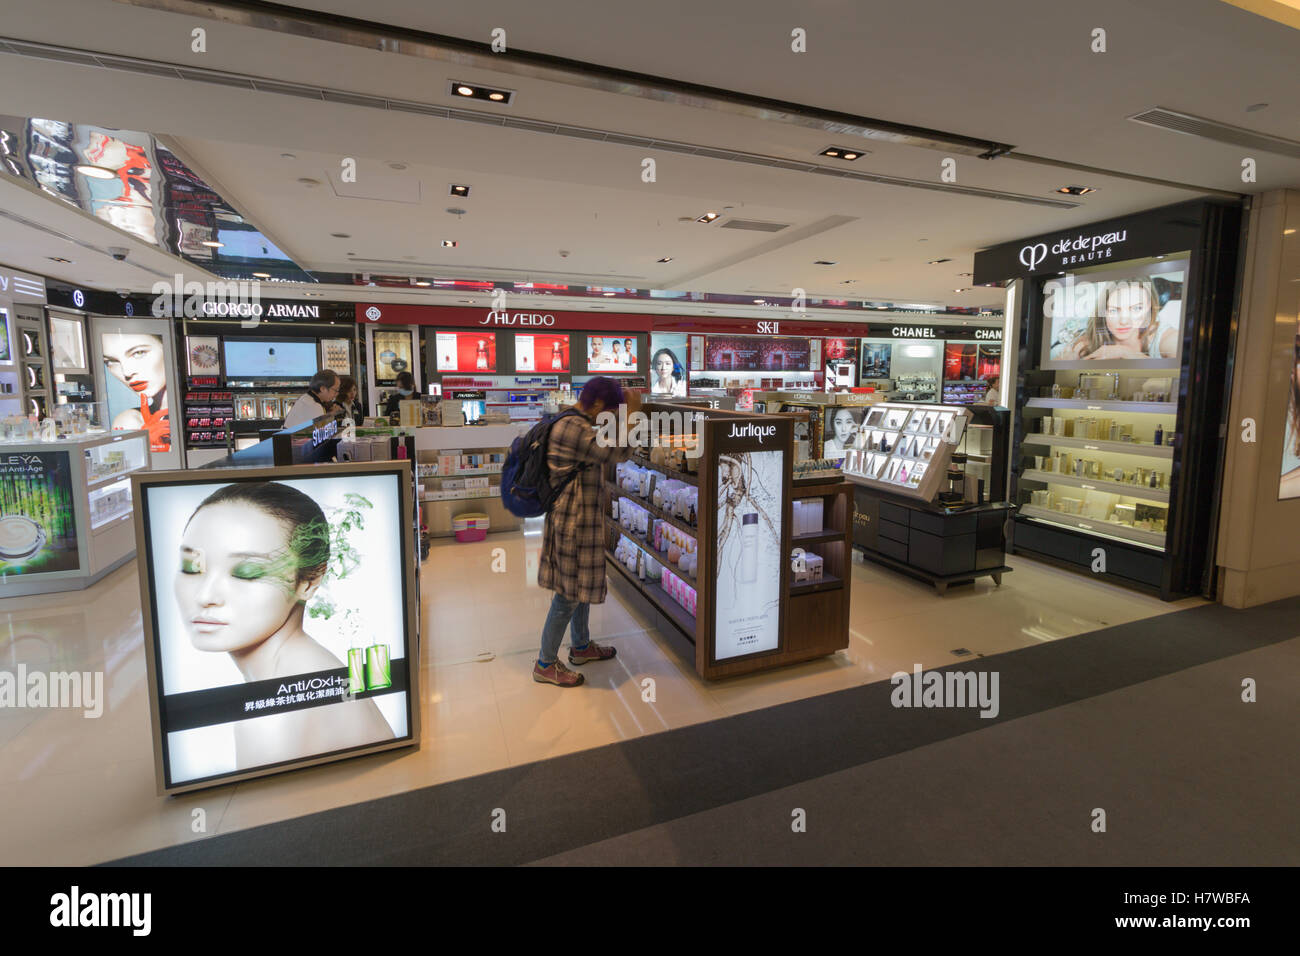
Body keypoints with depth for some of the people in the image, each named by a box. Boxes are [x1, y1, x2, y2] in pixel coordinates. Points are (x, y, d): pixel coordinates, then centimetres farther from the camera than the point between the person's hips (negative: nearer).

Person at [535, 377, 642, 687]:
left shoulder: (574, 422, 11)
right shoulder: (574, 428, -23)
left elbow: (602, 451, 20)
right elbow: (617, 452, -23)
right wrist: (632, 413, -15)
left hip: (582, 519, 11)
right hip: (573, 521, -11)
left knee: (583, 584, 23)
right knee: (569, 594, 1)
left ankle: (580, 647, 41)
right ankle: (545, 665, 16)